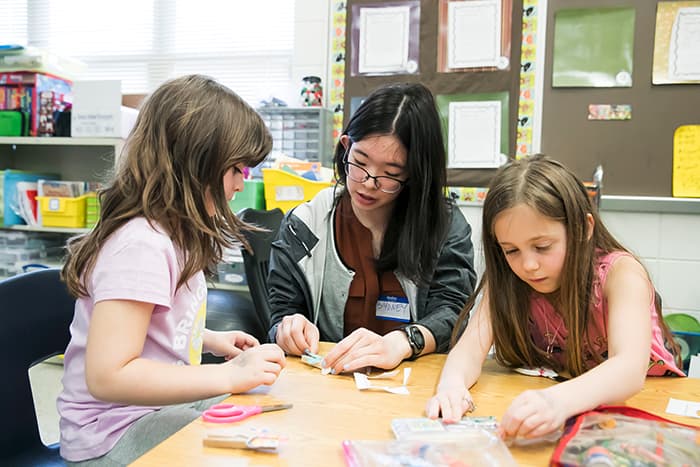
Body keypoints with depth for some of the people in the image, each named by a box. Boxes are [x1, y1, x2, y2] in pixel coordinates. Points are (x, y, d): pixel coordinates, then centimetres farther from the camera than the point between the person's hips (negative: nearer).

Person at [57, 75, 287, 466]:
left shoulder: (168, 231, 5)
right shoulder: (142, 244, -24)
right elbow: (107, 376, -28)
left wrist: (209, 340, 8)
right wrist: (230, 375, -26)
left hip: (160, 405, 9)